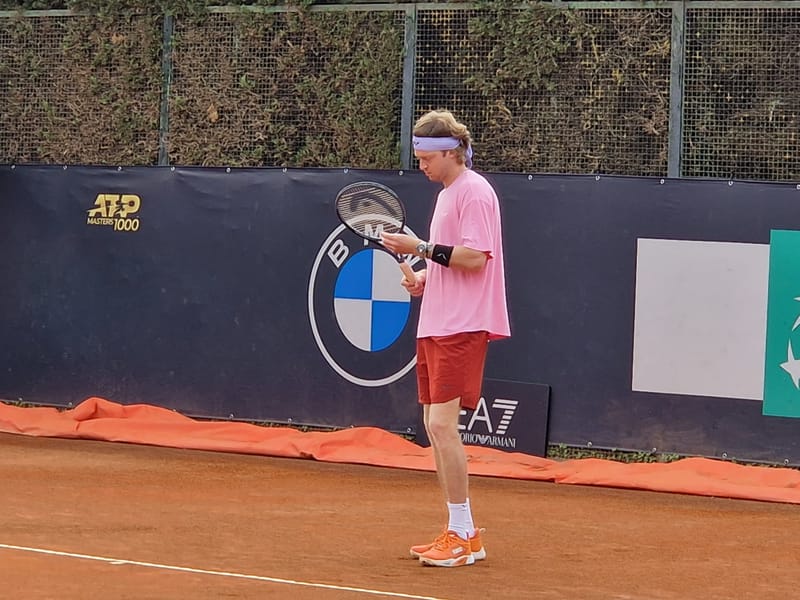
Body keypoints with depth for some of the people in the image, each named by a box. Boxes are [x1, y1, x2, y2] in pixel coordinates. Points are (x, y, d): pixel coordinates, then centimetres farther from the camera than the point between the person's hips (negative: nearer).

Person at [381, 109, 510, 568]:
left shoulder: (474, 191, -11)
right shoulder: (447, 194, 18)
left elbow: (474, 257, -20)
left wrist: (420, 248, -19)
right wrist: (425, 277, 9)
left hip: (461, 328, -10)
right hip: (436, 325, 10)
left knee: (443, 423, -14)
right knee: (435, 426, 9)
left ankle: (464, 536, -9)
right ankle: (459, 534, 14)